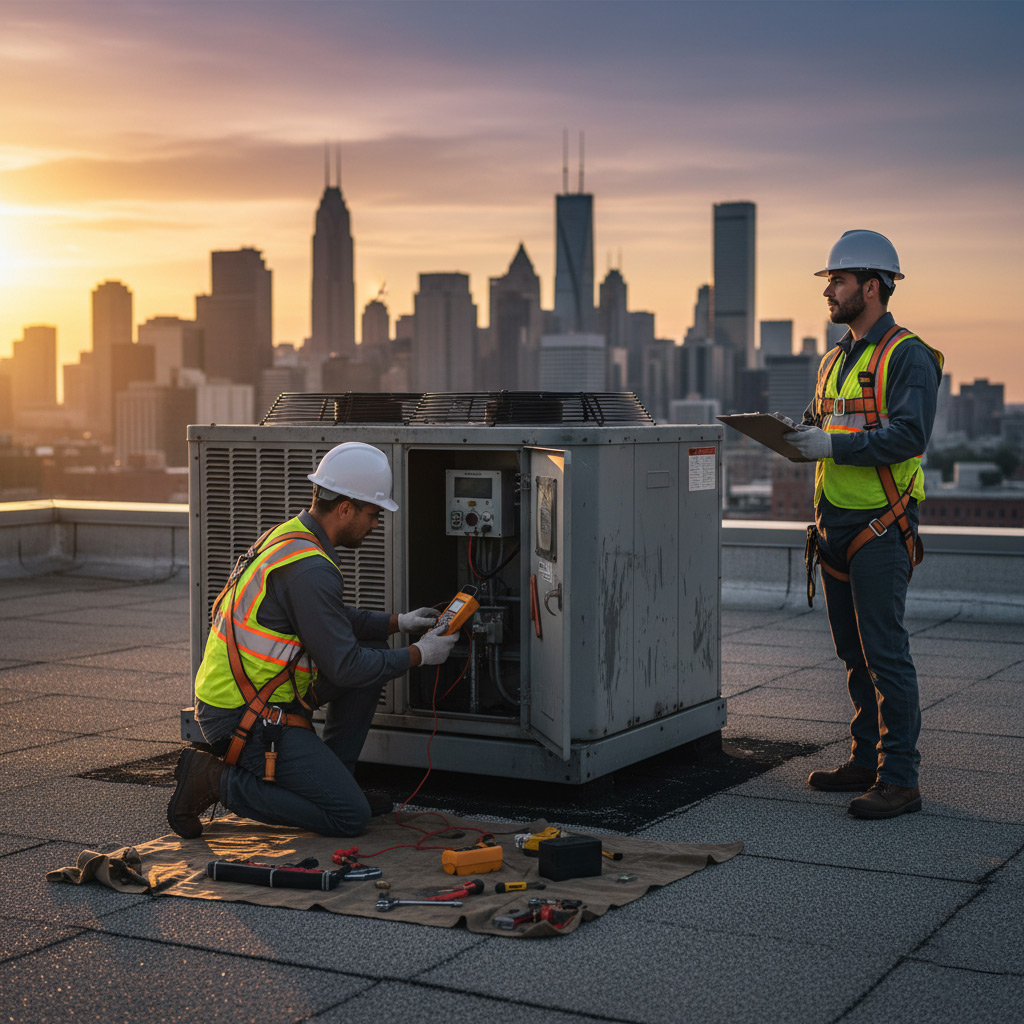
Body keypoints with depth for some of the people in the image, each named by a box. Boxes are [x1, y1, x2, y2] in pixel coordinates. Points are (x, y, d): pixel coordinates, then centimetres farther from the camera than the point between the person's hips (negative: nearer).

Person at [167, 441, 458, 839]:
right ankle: (218, 781, -5)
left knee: (372, 655, 13)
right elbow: (345, 667, -20)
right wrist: (418, 655, -7)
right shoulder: (310, 570, -23)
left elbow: (331, 619, 23)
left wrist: (397, 622, 17)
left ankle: (330, 781, 18)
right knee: (350, 817, -8)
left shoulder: (290, 535, 8)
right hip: (245, 719, -10)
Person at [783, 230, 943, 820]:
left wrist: (833, 445, -24)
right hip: (837, 522, 9)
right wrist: (789, 432, 1)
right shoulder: (837, 359, 17)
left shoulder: (908, 357, -10)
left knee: (886, 651, -8)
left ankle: (900, 780, -3)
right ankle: (868, 760, 24)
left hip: (881, 527, -9)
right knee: (854, 652, 14)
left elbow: (909, 436, -21)